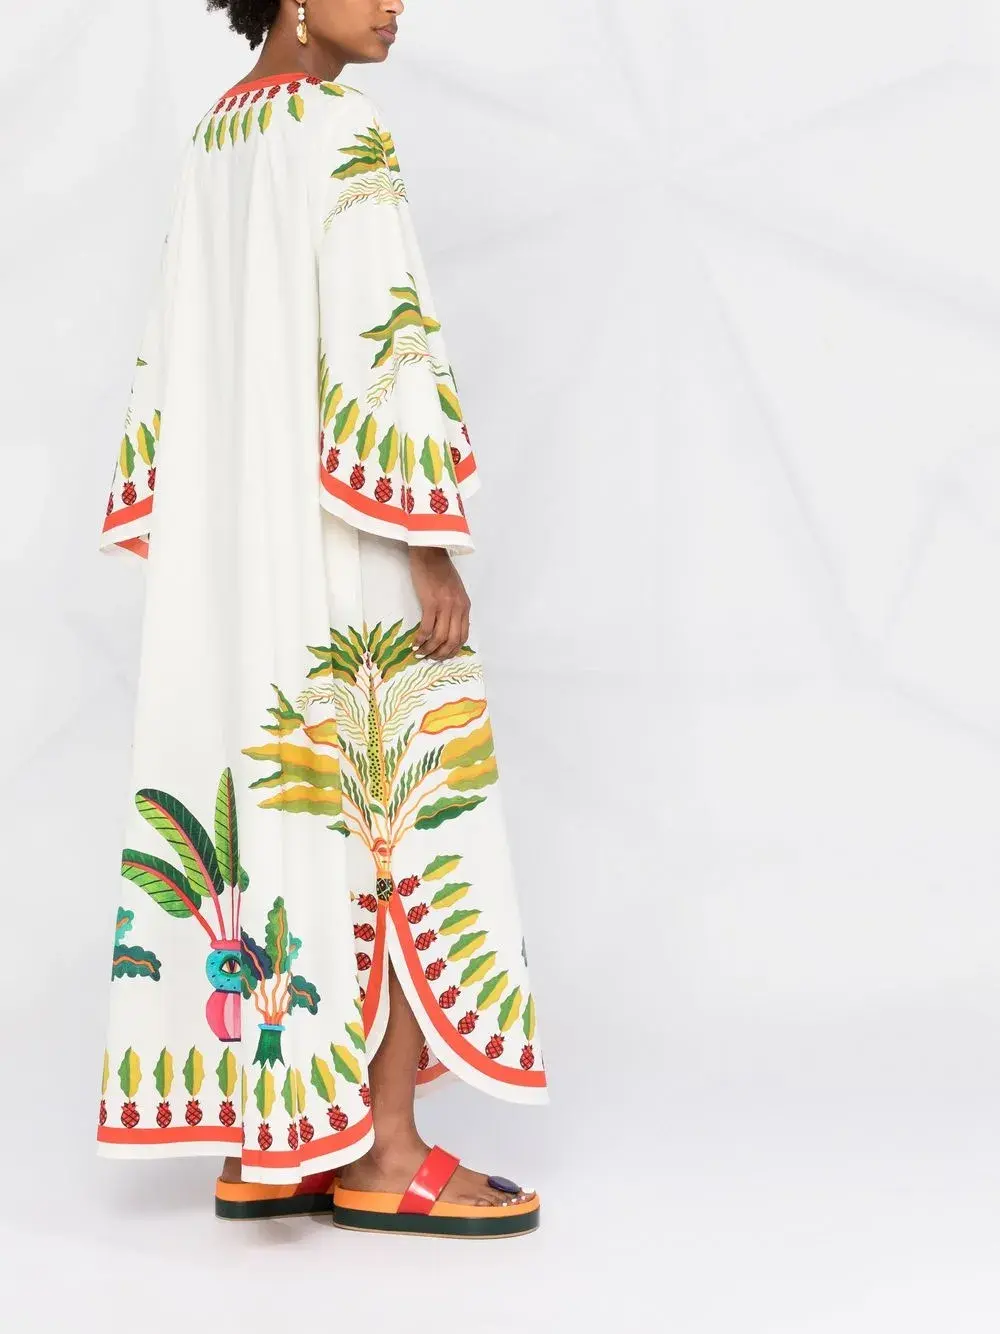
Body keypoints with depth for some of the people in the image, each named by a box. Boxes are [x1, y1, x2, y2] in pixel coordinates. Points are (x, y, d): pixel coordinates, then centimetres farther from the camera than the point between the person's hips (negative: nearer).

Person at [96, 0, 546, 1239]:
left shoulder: (213, 141, 16)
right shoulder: (342, 133, -10)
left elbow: (173, 358, 16)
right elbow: (378, 342, -18)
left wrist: (171, 543, 18)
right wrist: (433, 550, -17)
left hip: (231, 554, 8)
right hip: (345, 546, -8)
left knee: (267, 820, 8)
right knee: (398, 826, -2)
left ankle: (265, 1146, 11)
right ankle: (381, 1150, 1)